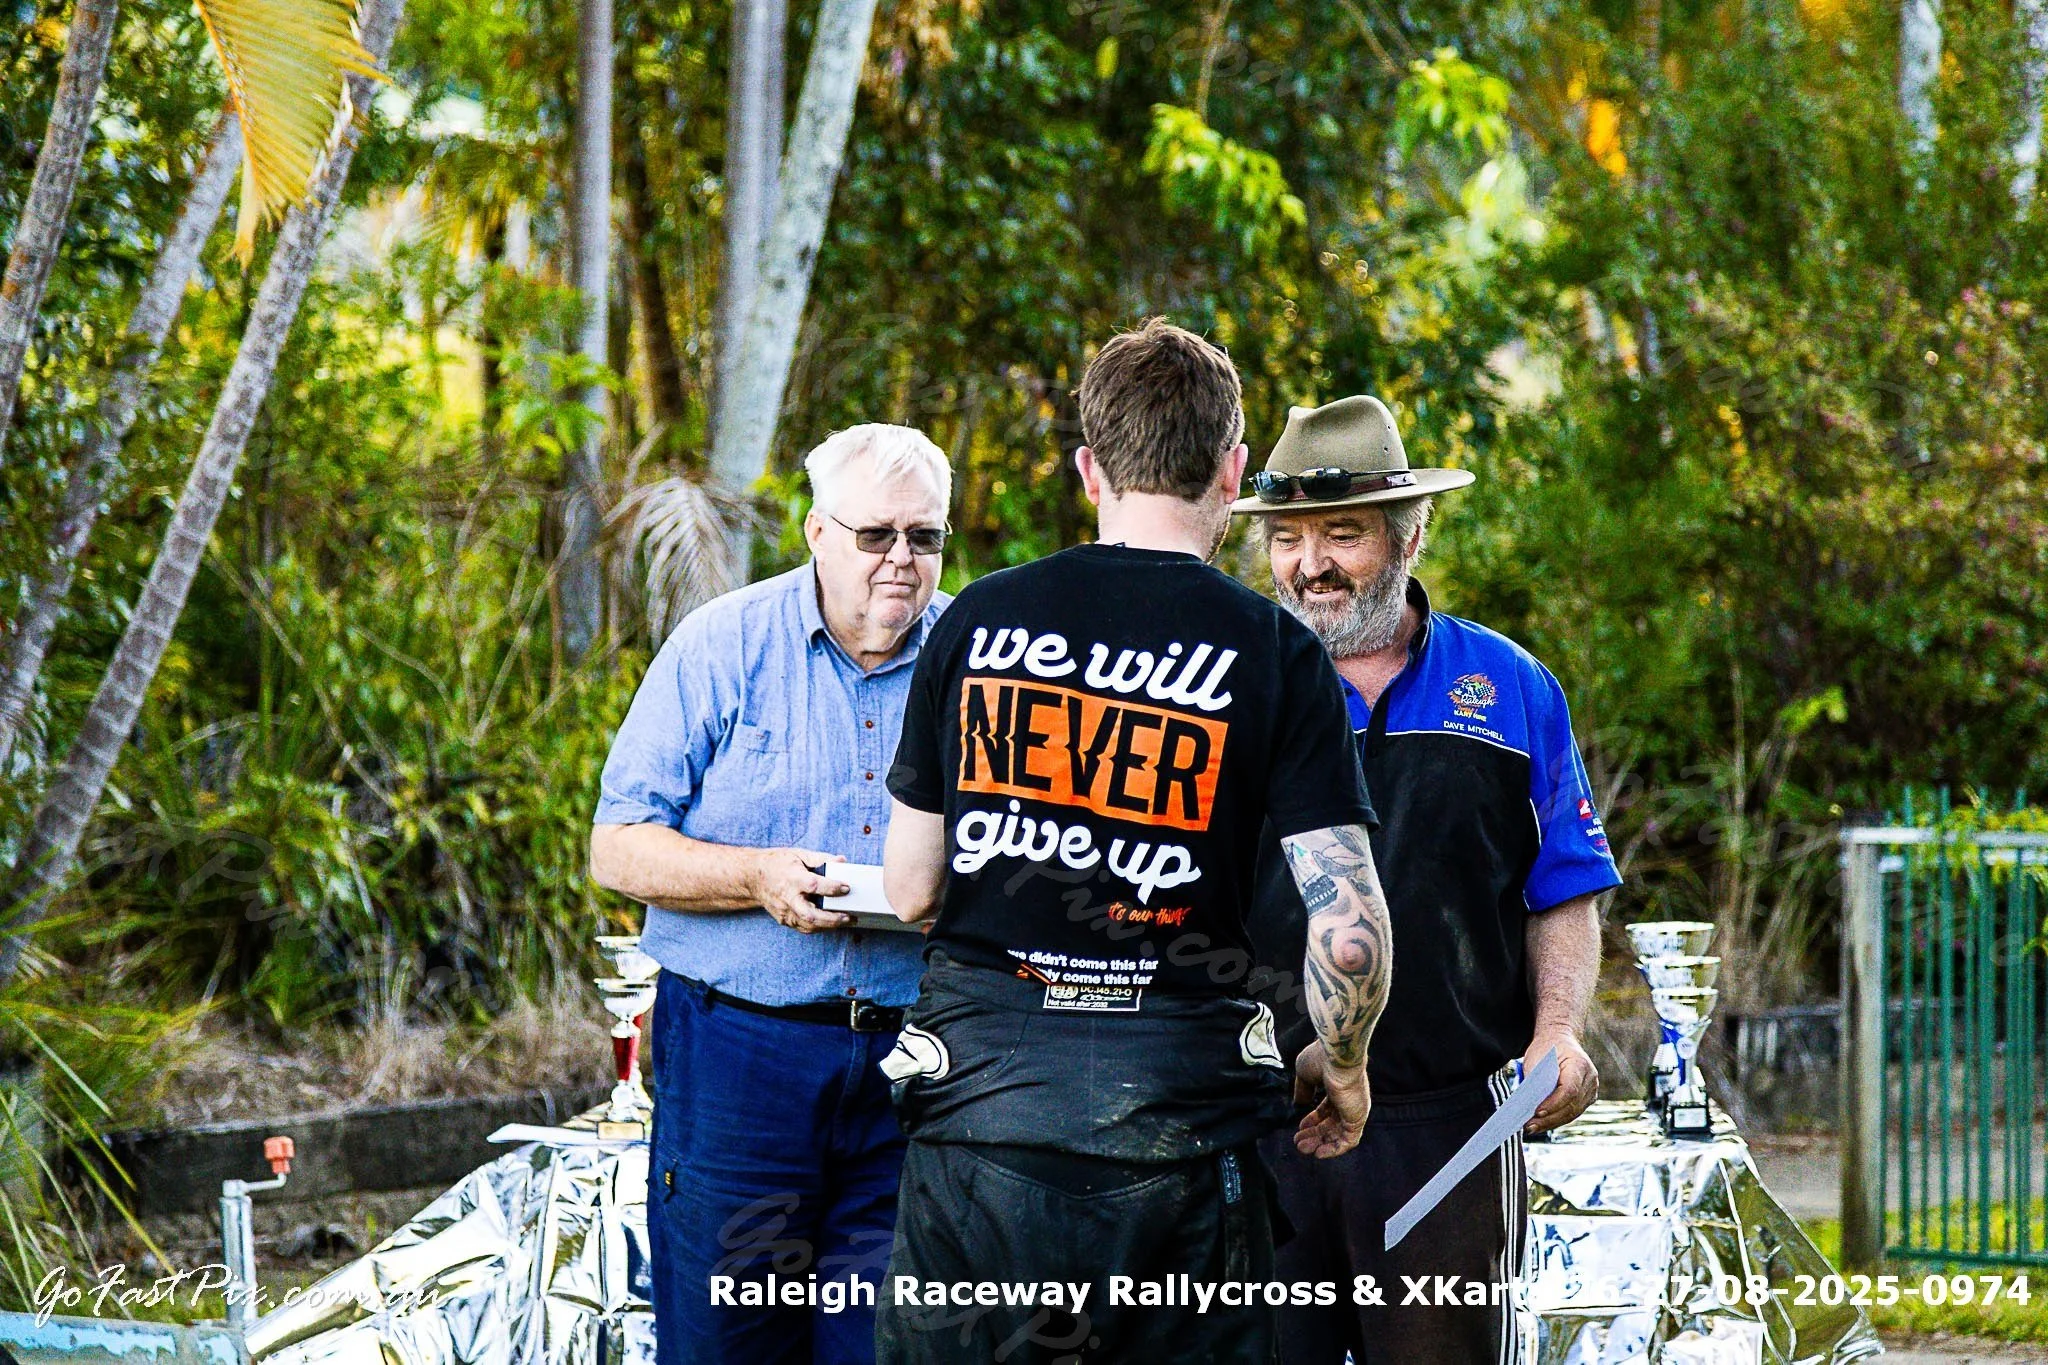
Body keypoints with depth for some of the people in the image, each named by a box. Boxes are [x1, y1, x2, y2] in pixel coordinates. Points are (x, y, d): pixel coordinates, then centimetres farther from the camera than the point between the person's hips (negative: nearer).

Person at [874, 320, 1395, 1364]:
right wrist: (1342, 1070, 10)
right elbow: (1348, 934, -10)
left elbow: (908, 890, 8)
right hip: (1175, 1111, -2)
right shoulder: (1275, 653, -3)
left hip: (980, 1091, 2)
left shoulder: (980, 620, 3)